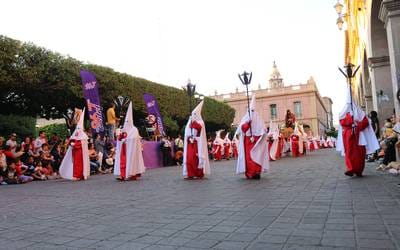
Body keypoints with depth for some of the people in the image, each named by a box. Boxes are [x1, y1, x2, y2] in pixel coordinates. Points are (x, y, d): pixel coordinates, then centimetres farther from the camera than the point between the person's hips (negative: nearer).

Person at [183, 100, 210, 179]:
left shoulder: (200, 122, 4)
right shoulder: (189, 122, 19)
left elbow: (199, 128, -18)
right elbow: (187, 132, 15)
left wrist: (193, 121, -12)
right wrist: (188, 137, -3)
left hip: (197, 143, -5)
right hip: (190, 143, 5)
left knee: (197, 158, -10)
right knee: (189, 158, -4)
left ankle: (199, 174, -3)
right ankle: (190, 174, -2)